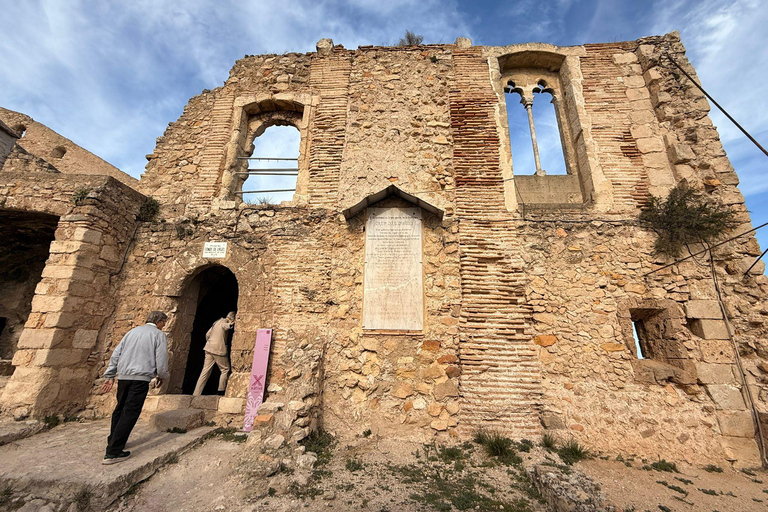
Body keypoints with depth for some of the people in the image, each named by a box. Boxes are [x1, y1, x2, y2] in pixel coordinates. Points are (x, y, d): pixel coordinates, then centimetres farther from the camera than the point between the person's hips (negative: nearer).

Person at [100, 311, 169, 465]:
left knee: (120, 408, 22)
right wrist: (162, 376, 11)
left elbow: (116, 354, 15)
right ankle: (113, 452, -2)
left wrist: (110, 376, 19)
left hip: (123, 375, 7)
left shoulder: (133, 331, 17)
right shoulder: (159, 334, -2)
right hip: (141, 377, -7)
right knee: (130, 412, -2)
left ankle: (113, 440, 36)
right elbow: (161, 360, -6)